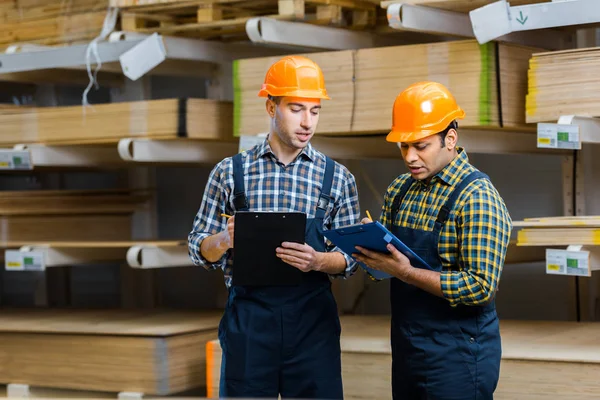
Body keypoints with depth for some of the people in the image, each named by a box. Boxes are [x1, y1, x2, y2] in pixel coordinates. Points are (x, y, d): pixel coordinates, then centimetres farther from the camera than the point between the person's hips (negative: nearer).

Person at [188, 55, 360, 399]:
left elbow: (350, 258, 4)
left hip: (312, 319, 1)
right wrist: (225, 240, -15)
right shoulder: (230, 172, 4)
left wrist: (317, 260, -17)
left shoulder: (338, 178, 5)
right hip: (247, 318, 0)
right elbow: (199, 249, 6)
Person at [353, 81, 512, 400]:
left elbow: (481, 286, -22)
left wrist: (406, 272, -24)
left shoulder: (476, 197, -15)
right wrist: (370, 249, -7)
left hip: (458, 357, -7)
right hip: (406, 350, 7)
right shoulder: (399, 190, 7)